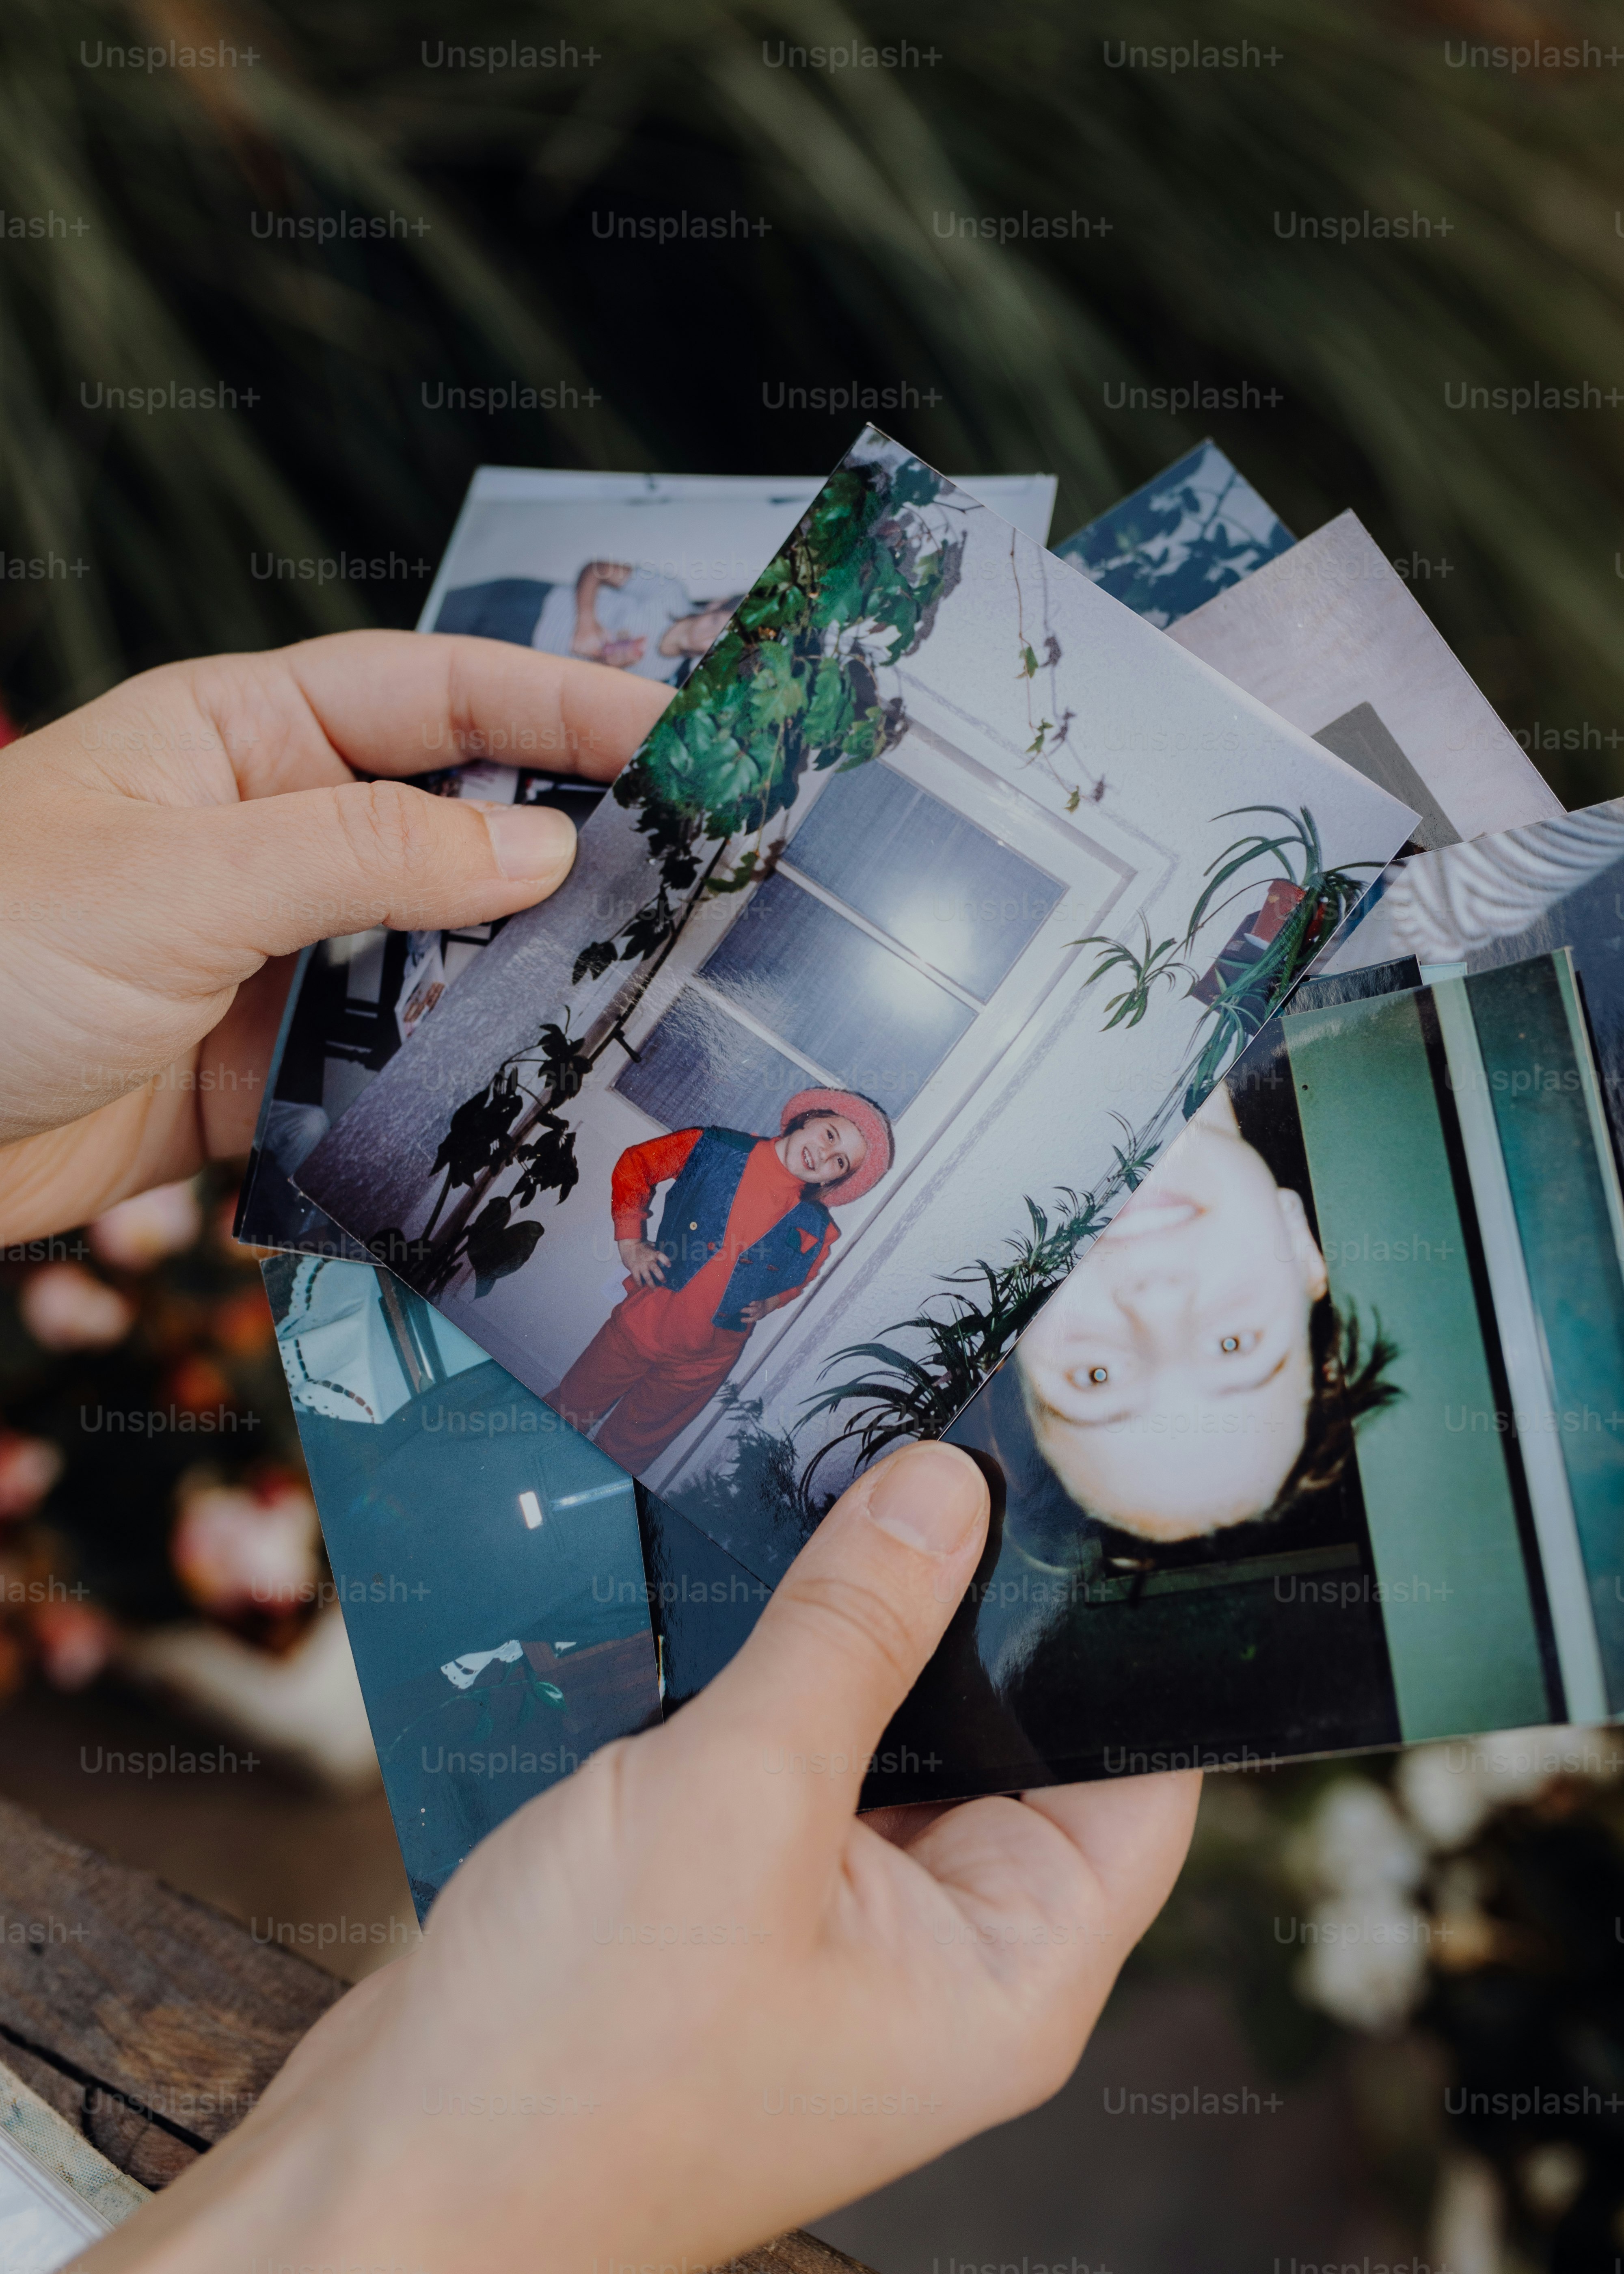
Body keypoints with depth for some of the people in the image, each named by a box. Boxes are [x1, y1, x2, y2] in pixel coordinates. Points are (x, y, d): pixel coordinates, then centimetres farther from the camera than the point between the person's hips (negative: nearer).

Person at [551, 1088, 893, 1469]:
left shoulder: (815, 1233, -10)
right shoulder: (718, 1150, -13)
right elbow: (636, 1163, 1)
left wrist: (769, 1303, -7)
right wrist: (630, 1242, -5)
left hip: (702, 1363, 0)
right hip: (641, 1324, 0)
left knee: (625, 1454, 16)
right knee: (565, 1415, 17)